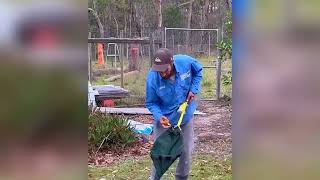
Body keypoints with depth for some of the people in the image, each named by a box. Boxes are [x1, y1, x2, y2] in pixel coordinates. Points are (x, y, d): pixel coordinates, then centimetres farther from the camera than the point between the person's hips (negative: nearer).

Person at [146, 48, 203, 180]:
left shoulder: (186, 62, -24)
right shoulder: (152, 78, -29)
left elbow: (198, 72, 1)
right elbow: (151, 103, -15)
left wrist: (194, 89, -11)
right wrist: (159, 117, -32)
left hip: (186, 115, 3)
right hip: (165, 118, -2)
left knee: (186, 151, 12)